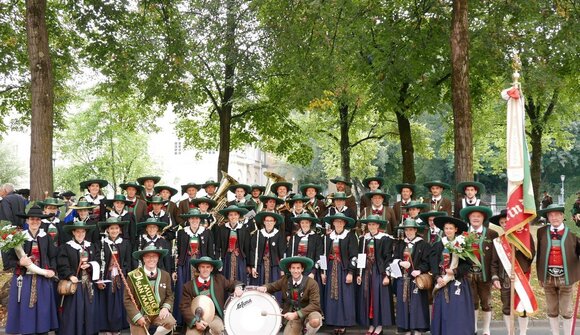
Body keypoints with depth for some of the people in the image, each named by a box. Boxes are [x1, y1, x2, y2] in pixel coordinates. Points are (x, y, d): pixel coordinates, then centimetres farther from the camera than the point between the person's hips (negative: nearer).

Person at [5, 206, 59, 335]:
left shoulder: (46, 237, 4)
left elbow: (53, 257, 9)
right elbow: (9, 259, 0)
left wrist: (53, 270, -7)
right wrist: (20, 262, -19)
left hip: (43, 280, 2)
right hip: (24, 280, -1)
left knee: (42, 312, 4)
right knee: (25, 313, 0)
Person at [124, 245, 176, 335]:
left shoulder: (165, 275, 3)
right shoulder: (133, 276, -7)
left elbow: (169, 296, 11)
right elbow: (127, 299, -6)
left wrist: (166, 307, -10)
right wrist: (137, 316, -16)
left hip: (159, 313, 2)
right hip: (140, 315, -2)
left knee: (170, 323, -26)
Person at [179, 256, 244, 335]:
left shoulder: (219, 279, 6)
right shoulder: (189, 286, 0)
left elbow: (233, 284, 16)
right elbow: (184, 307, -4)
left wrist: (238, 287, -10)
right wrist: (195, 321, -19)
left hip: (214, 316, 1)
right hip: (196, 318, -1)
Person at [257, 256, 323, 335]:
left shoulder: (312, 283, -15)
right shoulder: (285, 280, -2)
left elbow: (314, 304, -20)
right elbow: (272, 286, 12)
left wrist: (296, 314, -28)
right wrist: (264, 288, -14)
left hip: (309, 313, -3)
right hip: (293, 316, 3)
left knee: (315, 321, -37)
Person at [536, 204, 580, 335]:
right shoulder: (542, 232, 3)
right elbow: (539, 254, 6)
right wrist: (540, 275, 7)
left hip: (566, 277, -2)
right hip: (548, 277, 2)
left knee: (566, 311, 7)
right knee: (551, 310, 13)